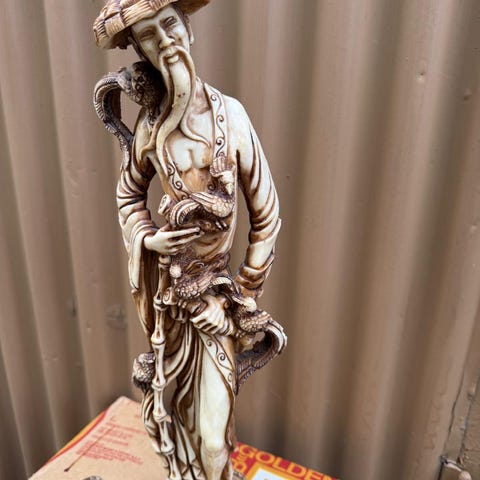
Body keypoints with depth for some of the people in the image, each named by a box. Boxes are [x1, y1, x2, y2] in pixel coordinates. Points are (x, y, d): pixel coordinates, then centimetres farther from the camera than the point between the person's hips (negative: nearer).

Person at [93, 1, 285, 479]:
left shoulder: (230, 114, -12)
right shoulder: (150, 126, -6)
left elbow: (266, 215, -8)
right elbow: (128, 194, 12)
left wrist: (245, 299, -5)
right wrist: (150, 239, -7)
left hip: (218, 289, -2)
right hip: (169, 284, 2)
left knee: (213, 433, 3)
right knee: (179, 400, 21)